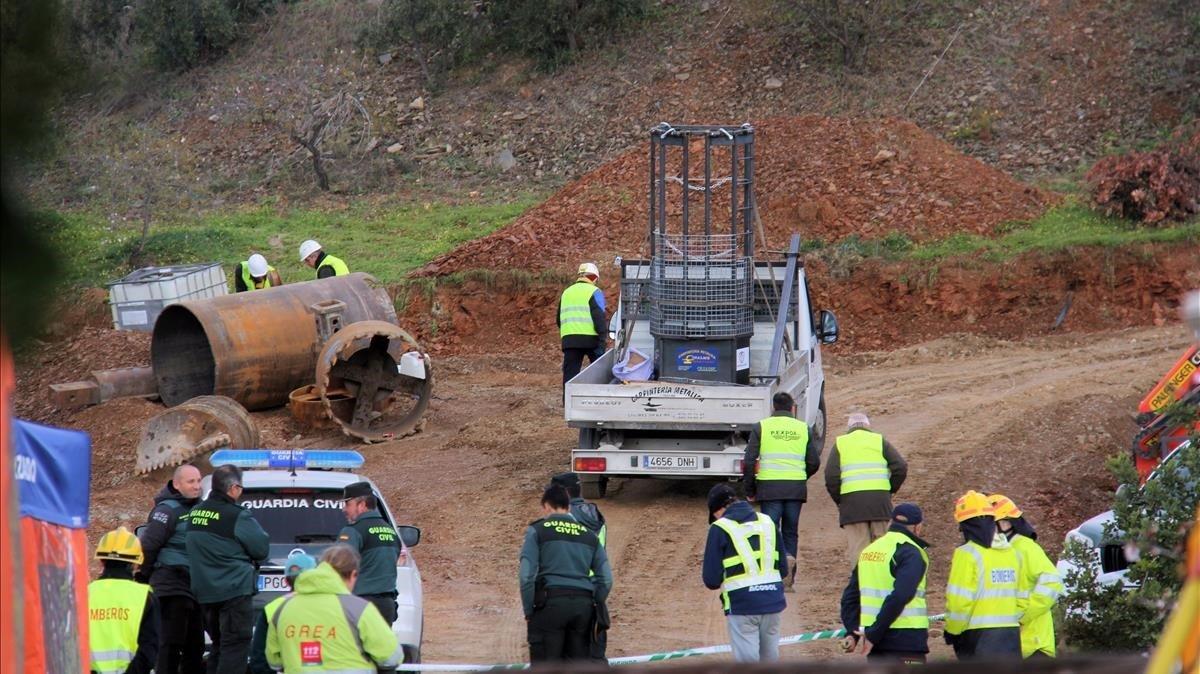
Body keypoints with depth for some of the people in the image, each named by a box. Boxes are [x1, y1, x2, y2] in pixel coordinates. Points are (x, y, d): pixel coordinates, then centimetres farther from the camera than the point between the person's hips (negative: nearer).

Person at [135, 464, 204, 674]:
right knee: (171, 642, -9)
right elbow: (148, 545, -15)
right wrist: (144, 577, -8)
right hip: (172, 587, -8)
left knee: (195, 645, 13)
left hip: (194, 585, 9)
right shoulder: (168, 510, -10)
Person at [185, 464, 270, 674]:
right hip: (234, 591, -8)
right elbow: (262, 549, -9)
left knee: (219, 646, 19)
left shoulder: (196, 512, 10)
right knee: (235, 648, -6)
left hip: (204, 592, 8)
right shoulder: (237, 516, -15)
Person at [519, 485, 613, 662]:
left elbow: (527, 575, -7)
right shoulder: (590, 536, 17)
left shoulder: (538, 531, 3)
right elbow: (606, 579, 11)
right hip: (583, 605, 4)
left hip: (550, 603, -4)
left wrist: (528, 613, -1)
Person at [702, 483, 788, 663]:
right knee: (770, 657, 16)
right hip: (773, 600, 5)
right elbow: (783, 569, 12)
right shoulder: (768, 522, 10)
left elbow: (711, 580, -6)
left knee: (747, 659, 0)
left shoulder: (720, 528, -4)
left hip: (742, 603, -5)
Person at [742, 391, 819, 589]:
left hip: (769, 487, -2)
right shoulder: (803, 428, 8)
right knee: (790, 533, 11)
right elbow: (814, 463, 8)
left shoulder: (761, 427, 2)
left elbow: (749, 461, -3)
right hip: (796, 488, 2)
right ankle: (788, 580, 3)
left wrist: (749, 490, 8)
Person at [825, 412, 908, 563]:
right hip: (880, 500, 1)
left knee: (857, 547, -3)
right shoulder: (880, 441, 12)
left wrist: (838, 500, 9)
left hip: (852, 500, -1)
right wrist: (889, 491, 12)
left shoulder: (840, 443, 10)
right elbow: (901, 468, 2)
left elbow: (831, 477, -2)